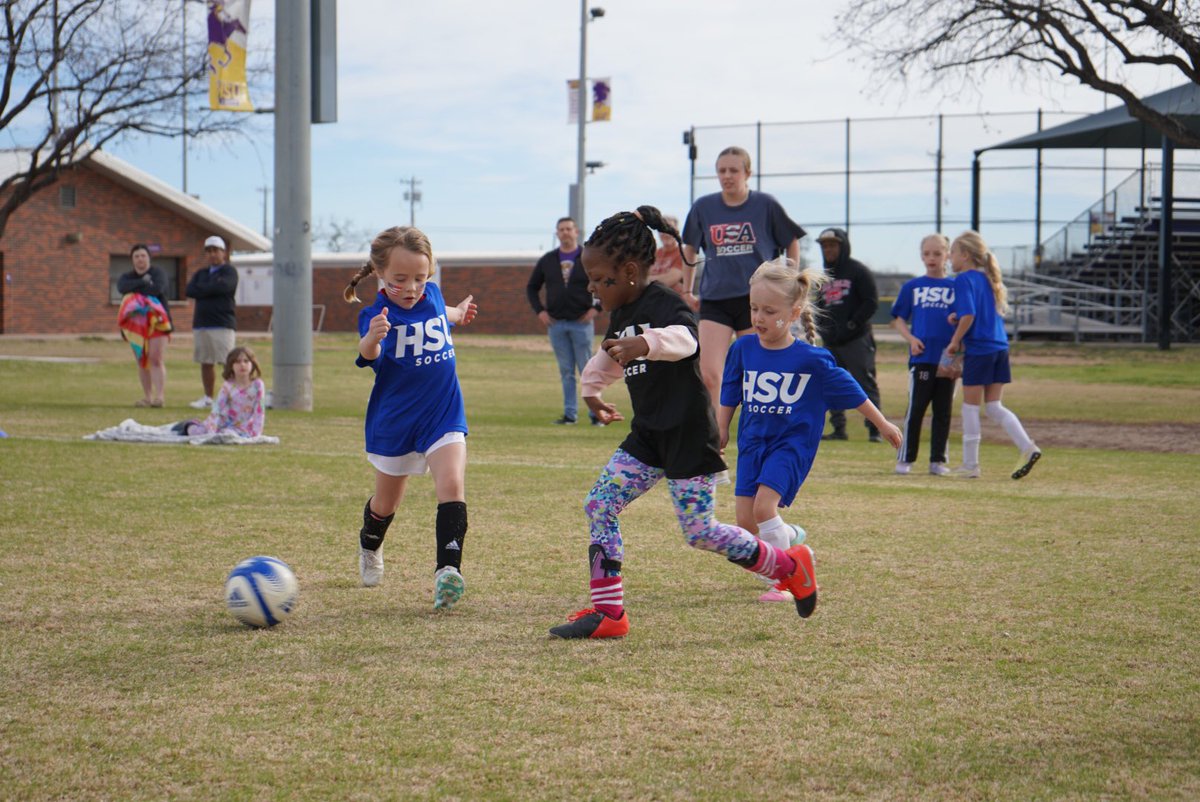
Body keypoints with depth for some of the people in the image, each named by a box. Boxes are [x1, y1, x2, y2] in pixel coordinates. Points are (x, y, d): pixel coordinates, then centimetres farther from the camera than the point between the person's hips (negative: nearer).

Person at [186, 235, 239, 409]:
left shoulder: (229, 272, 2)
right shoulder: (200, 274, 20)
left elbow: (221, 287, -17)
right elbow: (190, 290, 3)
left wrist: (201, 289, -3)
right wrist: (210, 289, -7)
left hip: (223, 325, -6)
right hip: (201, 324, 6)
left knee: (228, 363, -12)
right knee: (206, 363, 8)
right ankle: (208, 398, 15)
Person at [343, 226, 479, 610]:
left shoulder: (432, 295, -4)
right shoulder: (378, 313, -20)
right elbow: (369, 357, -42)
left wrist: (458, 313, 41)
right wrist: (371, 340, -64)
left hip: (443, 415, 2)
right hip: (394, 420, -2)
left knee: (452, 486, -21)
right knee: (386, 503, 18)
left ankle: (448, 570, -27)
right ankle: (370, 548, 49)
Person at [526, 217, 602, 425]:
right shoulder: (547, 261, 9)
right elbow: (531, 288, 18)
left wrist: (596, 308, -6)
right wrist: (539, 311, 5)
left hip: (581, 323, -3)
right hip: (556, 323, 3)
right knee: (566, 372, 6)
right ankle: (570, 414, 9)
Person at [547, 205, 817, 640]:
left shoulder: (665, 305, -17)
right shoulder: (621, 315, 10)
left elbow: (685, 339, -40)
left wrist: (645, 343, -58)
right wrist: (591, 388, 39)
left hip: (688, 435, -9)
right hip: (648, 435, 9)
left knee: (698, 531, -7)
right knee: (599, 505, -3)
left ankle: (789, 566, 14)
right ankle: (607, 613, 0)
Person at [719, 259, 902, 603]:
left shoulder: (811, 359, -11)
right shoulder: (743, 349, -2)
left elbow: (850, 391, 0)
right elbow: (729, 394, 15)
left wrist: (883, 425, 7)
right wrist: (721, 430, 18)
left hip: (792, 442, -5)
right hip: (753, 442, 5)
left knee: (764, 505, -22)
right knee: (745, 521, -2)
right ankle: (790, 536, 29)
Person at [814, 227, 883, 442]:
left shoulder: (858, 271, -3)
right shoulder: (824, 275, 17)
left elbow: (871, 302, -9)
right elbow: (818, 304, 23)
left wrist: (850, 326, -14)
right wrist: (821, 326, 5)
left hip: (857, 340, -7)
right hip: (830, 342, 7)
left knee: (866, 384, -9)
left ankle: (874, 429, -10)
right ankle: (839, 429, 13)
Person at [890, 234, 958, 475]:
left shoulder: (956, 287, 8)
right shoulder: (911, 287, 9)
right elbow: (898, 319, 11)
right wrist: (910, 338, -6)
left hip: (948, 358, 1)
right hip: (921, 356, -1)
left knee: (943, 411, 5)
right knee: (915, 409, -1)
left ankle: (938, 459, 12)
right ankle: (905, 458, 6)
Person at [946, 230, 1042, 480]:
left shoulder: (963, 280, -10)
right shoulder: (988, 278, 15)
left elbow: (968, 315, -21)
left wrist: (955, 341, -8)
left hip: (978, 350, -7)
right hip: (1000, 348, 7)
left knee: (971, 406, 3)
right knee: (994, 406, 12)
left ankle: (970, 465, 8)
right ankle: (1028, 448, -3)